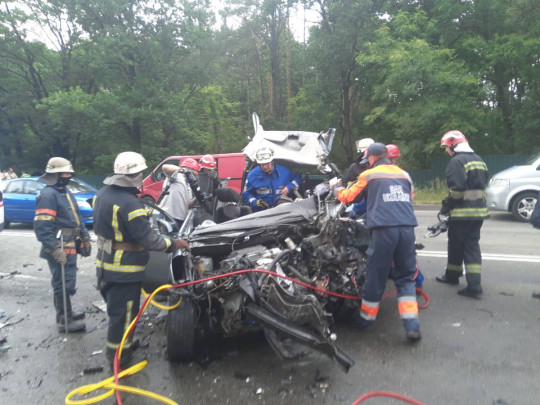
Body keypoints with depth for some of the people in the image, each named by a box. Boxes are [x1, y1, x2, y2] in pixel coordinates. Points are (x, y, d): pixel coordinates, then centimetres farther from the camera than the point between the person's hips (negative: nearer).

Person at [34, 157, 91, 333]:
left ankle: (66, 313, 32)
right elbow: (42, 226, -23)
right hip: (60, 249, -10)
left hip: (70, 246, 10)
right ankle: (64, 320, 9)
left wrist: (85, 238, 18)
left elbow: (77, 218, 22)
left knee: (67, 282, 19)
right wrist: (55, 250, -25)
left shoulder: (66, 192, 15)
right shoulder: (48, 195, -17)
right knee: (63, 284, -2)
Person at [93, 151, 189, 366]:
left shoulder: (102, 194, 3)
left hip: (104, 265, 10)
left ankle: (117, 347, 42)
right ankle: (118, 356, 23)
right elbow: (148, 239, -25)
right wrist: (173, 244, -12)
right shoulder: (129, 203, -27)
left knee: (115, 308, 25)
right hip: (125, 271, -9)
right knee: (124, 314, 8)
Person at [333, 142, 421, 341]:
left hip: (384, 229, -4)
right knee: (406, 277, 12)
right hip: (407, 228, 4)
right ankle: (412, 325, 3)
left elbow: (347, 197, 16)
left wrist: (336, 188, 36)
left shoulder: (368, 175, 8)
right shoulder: (404, 174, 20)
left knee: (376, 275, 7)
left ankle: (366, 319, 22)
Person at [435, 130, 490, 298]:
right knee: (472, 244, 9)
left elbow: (457, 188, -21)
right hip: (480, 210, 8)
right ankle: (474, 285, 4)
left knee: (456, 245, 9)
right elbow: (484, 185, 19)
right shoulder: (479, 160, 16)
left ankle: (452, 275, 26)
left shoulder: (456, 161, -13)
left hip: (463, 212, -8)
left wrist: (447, 206, -9)